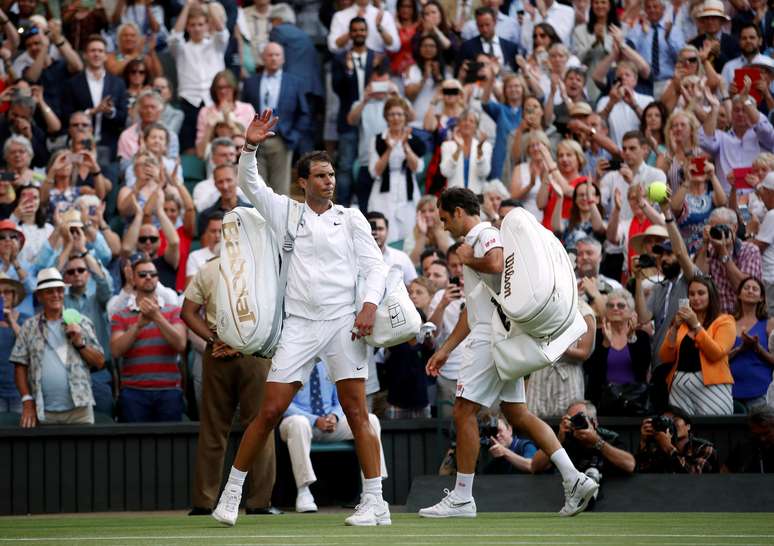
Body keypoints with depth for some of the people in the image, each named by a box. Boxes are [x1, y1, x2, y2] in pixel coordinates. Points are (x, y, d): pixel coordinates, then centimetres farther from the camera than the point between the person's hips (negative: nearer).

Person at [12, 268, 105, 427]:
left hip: (79, 409, 0)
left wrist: (80, 343, -7)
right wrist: (27, 402, -4)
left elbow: (100, 362, 8)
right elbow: (20, 366, 6)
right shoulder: (29, 327, 9)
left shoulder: (81, 323, 9)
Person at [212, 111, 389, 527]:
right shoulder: (285, 212, 11)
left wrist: (370, 305, -12)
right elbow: (248, 183, 11)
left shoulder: (351, 218, 7)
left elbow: (374, 265, 3)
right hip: (299, 325, 1)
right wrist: (250, 146, -5)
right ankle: (231, 492, 9)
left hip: (343, 322, -1)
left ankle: (375, 503, -4)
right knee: (270, 411, -2)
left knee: (356, 412, -5)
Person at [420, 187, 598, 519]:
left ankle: (461, 498, -3)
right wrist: (445, 350, 29)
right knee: (517, 414, 6)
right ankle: (574, 480, 1)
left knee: (464, 412, -6)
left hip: (493, 337, -10)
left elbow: (496, 264, -32)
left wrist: (469, 260, -11)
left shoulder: (488, 235, -6)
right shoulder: (473, 242, 24)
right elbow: (472, 309, 29)